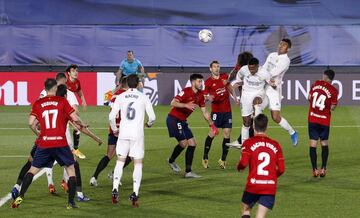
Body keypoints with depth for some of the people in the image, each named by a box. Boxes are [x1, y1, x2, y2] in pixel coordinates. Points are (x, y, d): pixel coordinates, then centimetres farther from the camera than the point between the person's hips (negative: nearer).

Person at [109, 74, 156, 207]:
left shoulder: (120, 97, 4)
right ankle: (135, 193, -7)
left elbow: (112, 116, 0)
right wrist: (149, 124, 24)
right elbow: (152, 117, 1)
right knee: (138, 164, 4)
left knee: (120, 162, 13)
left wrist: (114, 129, 18)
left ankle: (115, 190, 1)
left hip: (123, 133, 2)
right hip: (138, 134, -2)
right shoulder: (143, 98, 0)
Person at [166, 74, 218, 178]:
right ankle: (171, 161, 12)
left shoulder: (200, 95, 7)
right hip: (173, 119, -9)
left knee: (192, 143, 3)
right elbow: (173, 103, -25)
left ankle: (188, 172, 7)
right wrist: (186, 105, -38)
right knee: (184, 143, -14)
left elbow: (204, 112, 15)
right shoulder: (186, 91, -16)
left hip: (182, 121, 9)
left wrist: (212, 125, 13)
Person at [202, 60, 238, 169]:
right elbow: (207, 95, -1)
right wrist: (209, 98, -22)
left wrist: (235, 97, 19)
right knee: (212, 133, -11)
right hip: (216, 110, -4)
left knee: (227, 134, 1)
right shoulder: (208, 82, -4)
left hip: (227, 110, 4)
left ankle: (223, 160, 10)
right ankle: (205, 158, 3)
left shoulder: (224, 77, 8)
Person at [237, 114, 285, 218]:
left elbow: (243, 163, -13)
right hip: (270, 188, 1)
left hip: (253, 186, -1)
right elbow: (281, 169, 6)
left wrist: (239, 168, 10)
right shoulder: (275, 145, 7)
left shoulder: (249, 143, -1)